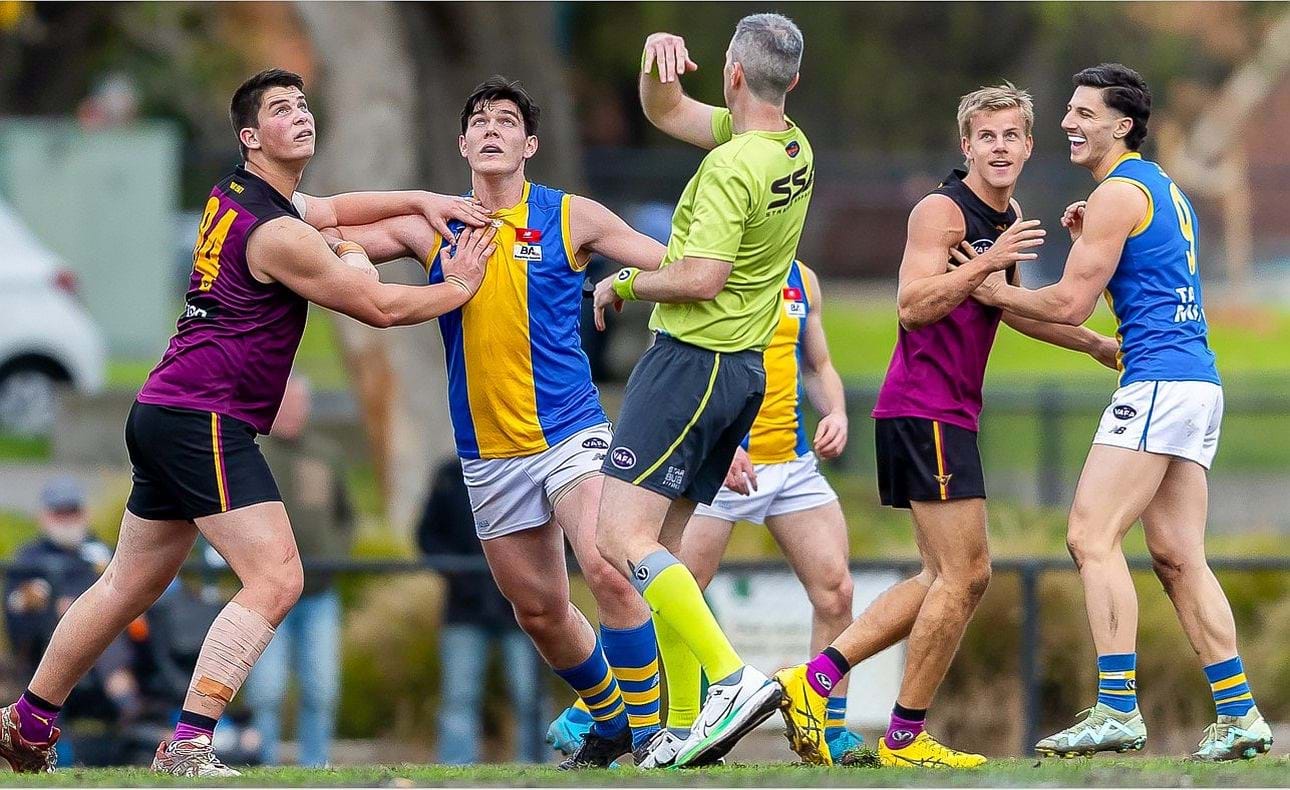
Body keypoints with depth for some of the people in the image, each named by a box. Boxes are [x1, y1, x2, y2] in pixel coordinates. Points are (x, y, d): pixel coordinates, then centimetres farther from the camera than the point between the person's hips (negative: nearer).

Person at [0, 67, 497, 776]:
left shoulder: (235, 197, 14)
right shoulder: (277, 235, -15)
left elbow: (334, 208, 32)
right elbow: (380, 308, -8)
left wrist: (419, 200, 19)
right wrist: (459, 286, 7)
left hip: (163, 417, 10)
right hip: (203, 420, -10)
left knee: (129, 585, 19)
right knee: (276, 578, -16)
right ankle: (188, 745, -24)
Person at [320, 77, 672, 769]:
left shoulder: (571, 218, 1)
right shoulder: (430, 227, 7)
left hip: (571, 433, -4)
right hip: (488, 454, 4)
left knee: (607, 570, -26)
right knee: (539, 613, 8)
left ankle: (648, 731, -17)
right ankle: (609, 723, 31)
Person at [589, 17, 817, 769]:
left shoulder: (732, 166, -18)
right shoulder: (794, 150, 10)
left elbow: (700, 279, -24)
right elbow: (664, 110, 19)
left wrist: (626, 283, -7)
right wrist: (657, 56, -1)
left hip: (692, 361, -10)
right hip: (743, 368, 10)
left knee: (623, 536, -15)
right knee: (661, 546, 12)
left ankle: (733, 677, -24)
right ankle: (686, 727, 7)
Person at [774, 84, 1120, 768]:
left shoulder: (1008, 218, 17)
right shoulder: (943, 210, -11)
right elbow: (912, 306, -22)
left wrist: (1095, 344, 34)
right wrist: (986, 262, -30)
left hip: (951, 415, 10)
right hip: (924, 410, -10)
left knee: (954, 577, 11)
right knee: (963, 574, -10)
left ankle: (815, 679, 7)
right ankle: (905, 738, -4)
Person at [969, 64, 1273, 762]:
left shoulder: (1118, 193, -8)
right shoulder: (1163, 188, 22)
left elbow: (1071, 305, -10)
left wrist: (993, 291, 2)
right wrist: (1091, 241, 19)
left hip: (1158, 382, -10)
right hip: (1198, 384, 10)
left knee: (1092, 536, -13)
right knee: (1176, 556, 8)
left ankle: (1117, 711, -21)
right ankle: (1238, 717, 4)